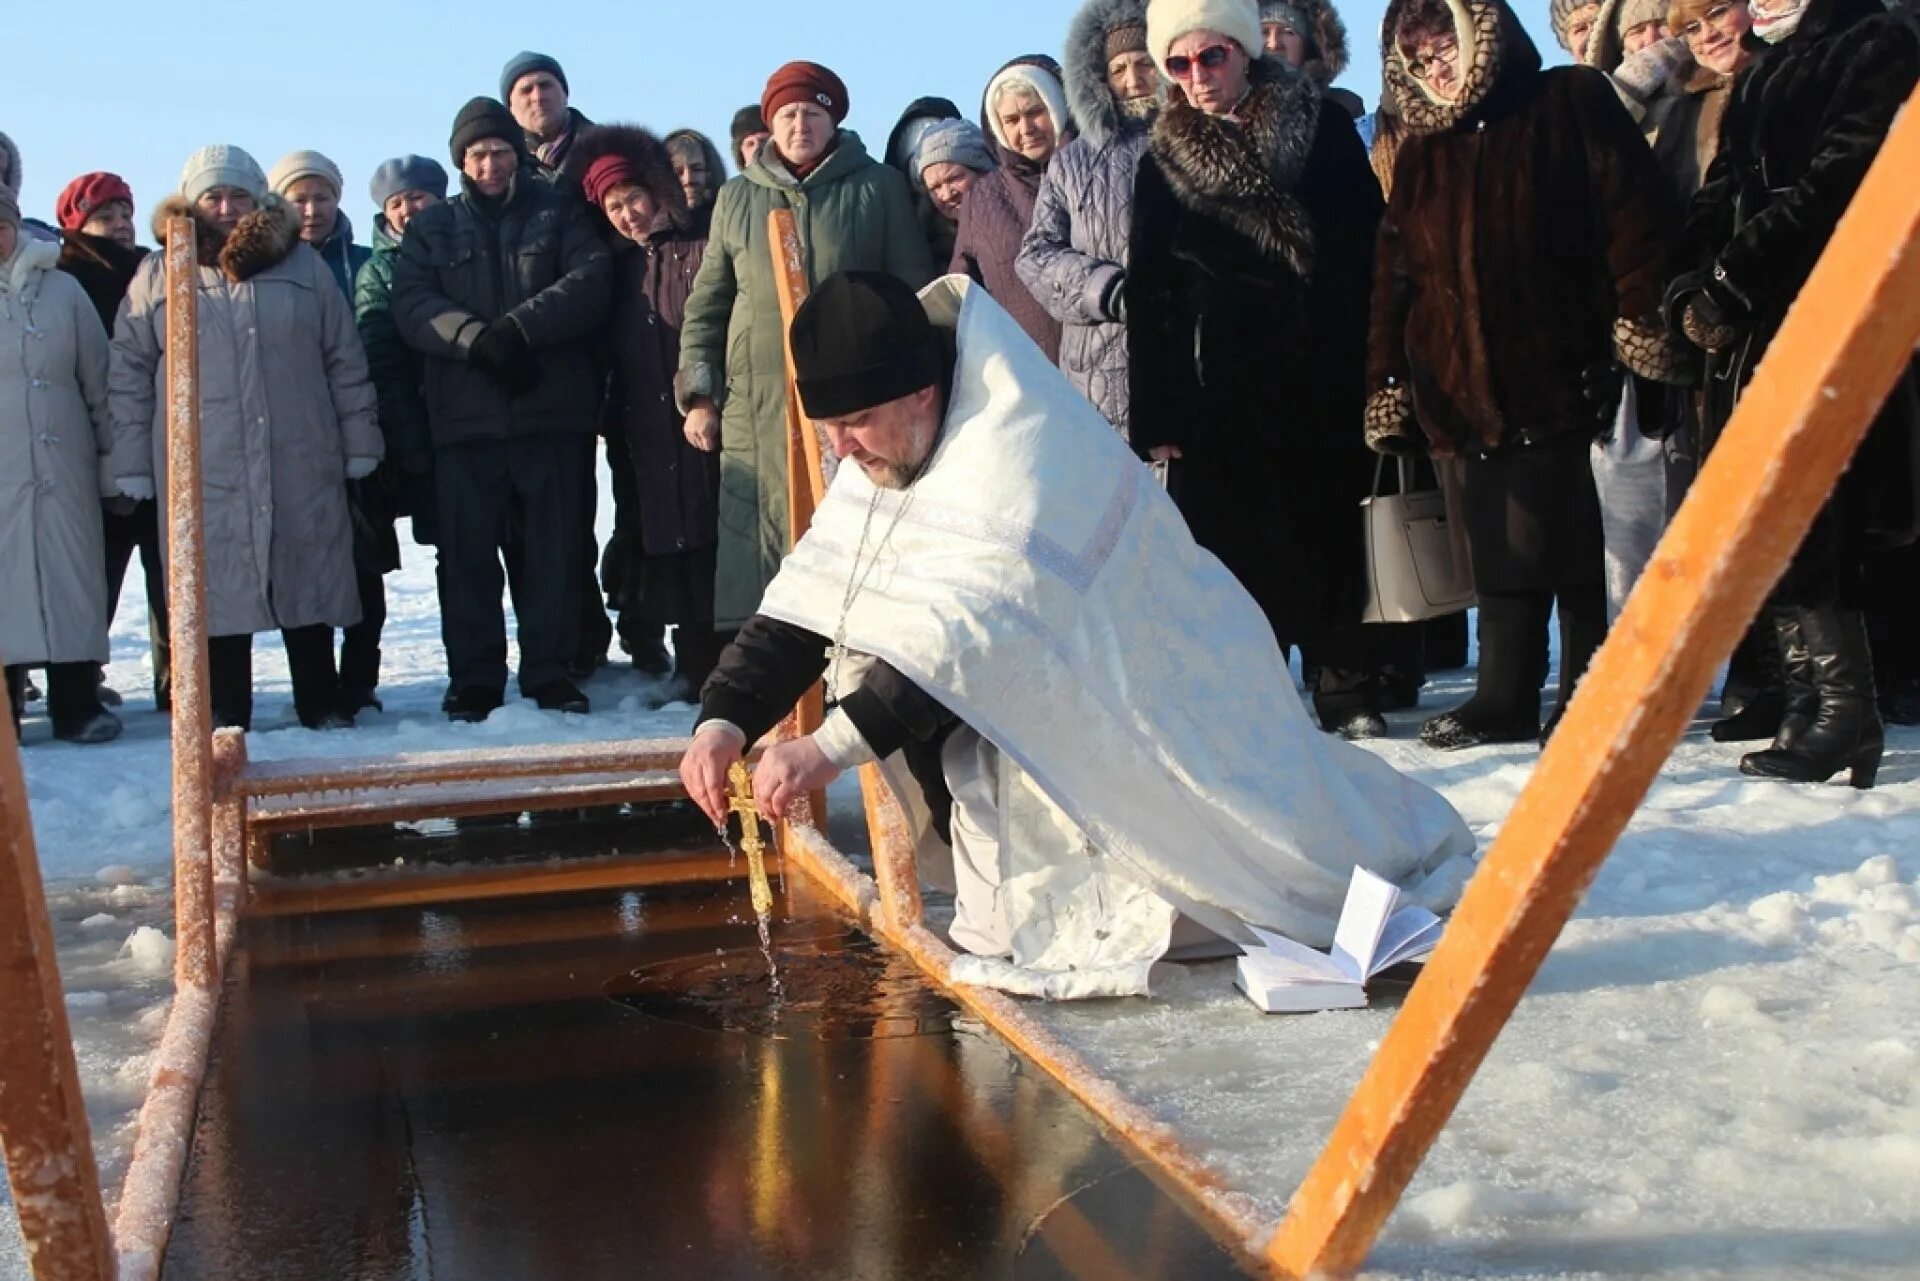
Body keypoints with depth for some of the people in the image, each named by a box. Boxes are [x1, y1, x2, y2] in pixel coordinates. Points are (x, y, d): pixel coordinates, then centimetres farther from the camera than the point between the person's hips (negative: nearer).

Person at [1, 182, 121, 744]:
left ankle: (77, 703, 9)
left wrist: (113, 453, 8)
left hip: (63, 466, 1)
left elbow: (99, 379, 10)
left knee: (73, 577, 3)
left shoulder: (62, 290, 8)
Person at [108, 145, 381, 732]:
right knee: (220, 593, 1)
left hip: (303, 468, 1)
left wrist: (360, 446, 5)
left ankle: (322, 706, 17)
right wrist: (131, 467, -1)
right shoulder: (158, 276, 8)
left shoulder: (303, 266, 10)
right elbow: (127, 377, 6)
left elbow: (346, 363, 9)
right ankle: (225, 716, 11)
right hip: (204, 475, -1)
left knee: (310, 589, 6)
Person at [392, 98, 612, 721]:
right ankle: (474, 676, 9)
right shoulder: (433, 226, 16)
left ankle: (550, 669, 11)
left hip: (554, 410, -1)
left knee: (556, 547, 2)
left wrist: (519, 328, -17)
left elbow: (590, 282, -4)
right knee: (467, 550, 1)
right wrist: (476, 339, -17)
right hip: (464, 413, 1)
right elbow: (411, 306, 1)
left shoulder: (559, 211, 12)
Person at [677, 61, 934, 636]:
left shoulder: (879, 189, 7)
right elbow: (706, 307, 16)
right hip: (756, 409, 2)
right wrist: (698, 394, 8)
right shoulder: (736, 199, 15)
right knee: (757, 550, -1)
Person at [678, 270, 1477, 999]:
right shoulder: (886, 452, -5)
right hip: (1063, 696, 7)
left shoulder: (1020, 440, -32)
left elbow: (977, 630, -42)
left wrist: (833, 746, -47)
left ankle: (1405, 840, 35)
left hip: (1165, 690, -7)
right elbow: (808, 602, -9)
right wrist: (725, 717, -24)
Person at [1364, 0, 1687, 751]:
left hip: (1558, 374, -5)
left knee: (1559, 545, -3)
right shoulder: (1420, 154, 17)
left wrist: (1641, 315, -15)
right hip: (1469, 391, 5)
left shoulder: (1569, 104, 3)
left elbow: (1635, 211, -6)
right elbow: (1395, 274, 14)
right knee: (1498, 550, 7)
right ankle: (1506, 698, 15)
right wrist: (1387, 380, 8)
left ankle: (1587, 694, 9)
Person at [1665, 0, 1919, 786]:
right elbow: (1718, 197, 16)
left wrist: (1728, 284, -13)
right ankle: (1809, 711, 9)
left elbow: (1834, 185, -12)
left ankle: (1842, 718, -7)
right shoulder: (1760, 79, 24)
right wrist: (1692, 288, -2)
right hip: (1746, 333, 8)